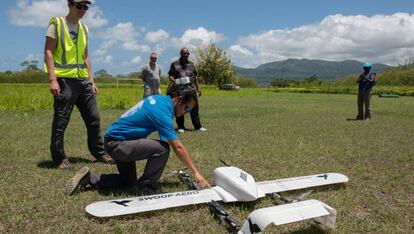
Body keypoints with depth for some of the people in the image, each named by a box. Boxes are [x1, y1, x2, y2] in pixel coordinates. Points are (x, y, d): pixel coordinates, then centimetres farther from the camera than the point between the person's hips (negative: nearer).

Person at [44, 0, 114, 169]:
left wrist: (91, 80, 14)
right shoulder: (57, 24, 0)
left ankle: (99, 152, 18)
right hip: (64, 80, -6)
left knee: (94, 118, 7)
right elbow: (48, 52, -7)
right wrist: (52, 79, -17)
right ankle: (59, 158, 11)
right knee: (61, 122, -1)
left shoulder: (84, 28, 17)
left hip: (83, 80, 6)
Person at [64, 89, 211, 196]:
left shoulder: (158, 99, 4)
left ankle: (89, 179, 21)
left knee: (127, 182, 22)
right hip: (117, 144, -10)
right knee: (162, 148, -25)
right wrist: (195, 173, -21)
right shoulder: (163, 112, -23)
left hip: (115, 142, 10)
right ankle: (145, 188, -9)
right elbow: (178, 147, -26)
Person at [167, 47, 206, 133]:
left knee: (194, 108, 0)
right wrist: (174, 81, -16)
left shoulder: (191, 64, 18)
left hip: (192, 89, 2)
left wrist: (198, 88, 17)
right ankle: (181, 127, 12)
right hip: (179, 89, -2)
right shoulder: (174, 64, 7)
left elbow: (195, 77, 21)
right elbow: (170, 75, 5)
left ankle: (198, 126, 6)